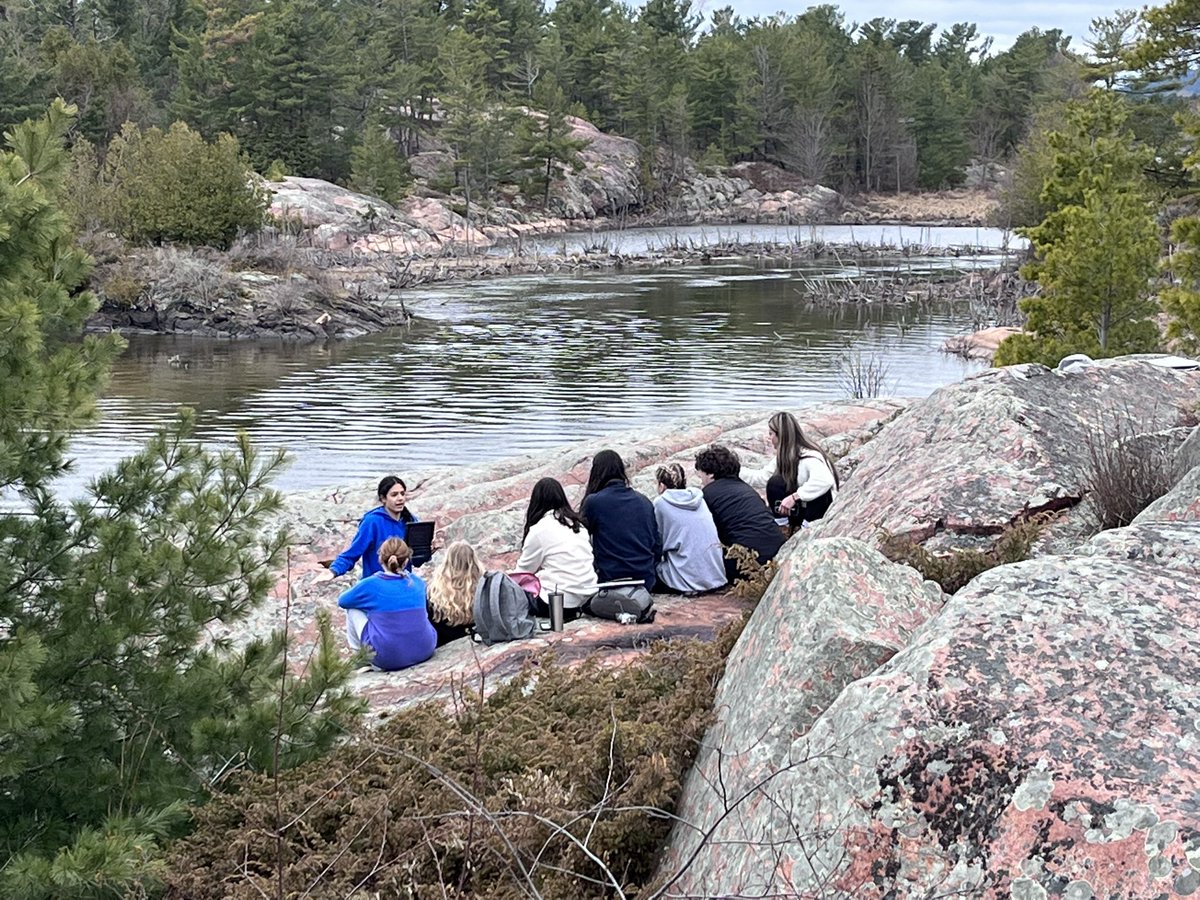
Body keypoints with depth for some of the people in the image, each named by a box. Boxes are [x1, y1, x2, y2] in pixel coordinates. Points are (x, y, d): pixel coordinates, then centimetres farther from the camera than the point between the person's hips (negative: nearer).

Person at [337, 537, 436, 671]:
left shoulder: (371, 585, -7)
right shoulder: (417, 582, 5)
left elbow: (342, 601, 13)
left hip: (389, 659, -4)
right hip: (424, 652, 4)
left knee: (353, 609, 14)